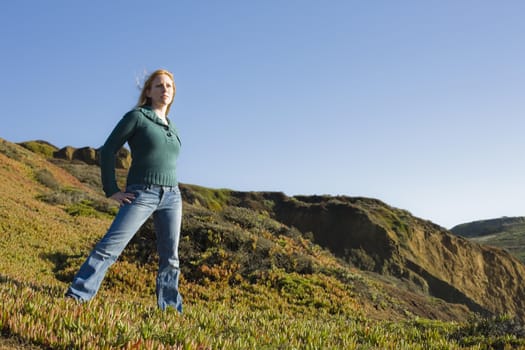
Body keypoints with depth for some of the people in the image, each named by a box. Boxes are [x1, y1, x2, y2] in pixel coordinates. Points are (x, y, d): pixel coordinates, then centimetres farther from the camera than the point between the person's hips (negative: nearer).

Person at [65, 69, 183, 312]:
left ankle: (170, 310, 13)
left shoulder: (171, 127, 18)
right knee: (110, 246, -14)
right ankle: (75, 298, -13)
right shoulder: (137, 116, 0)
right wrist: (111, 190, -7)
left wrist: (170, 191, 17)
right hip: (141, 195, -6)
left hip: (171, 197, 6)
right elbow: (108, 151, -2)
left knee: (170, 258, 4)